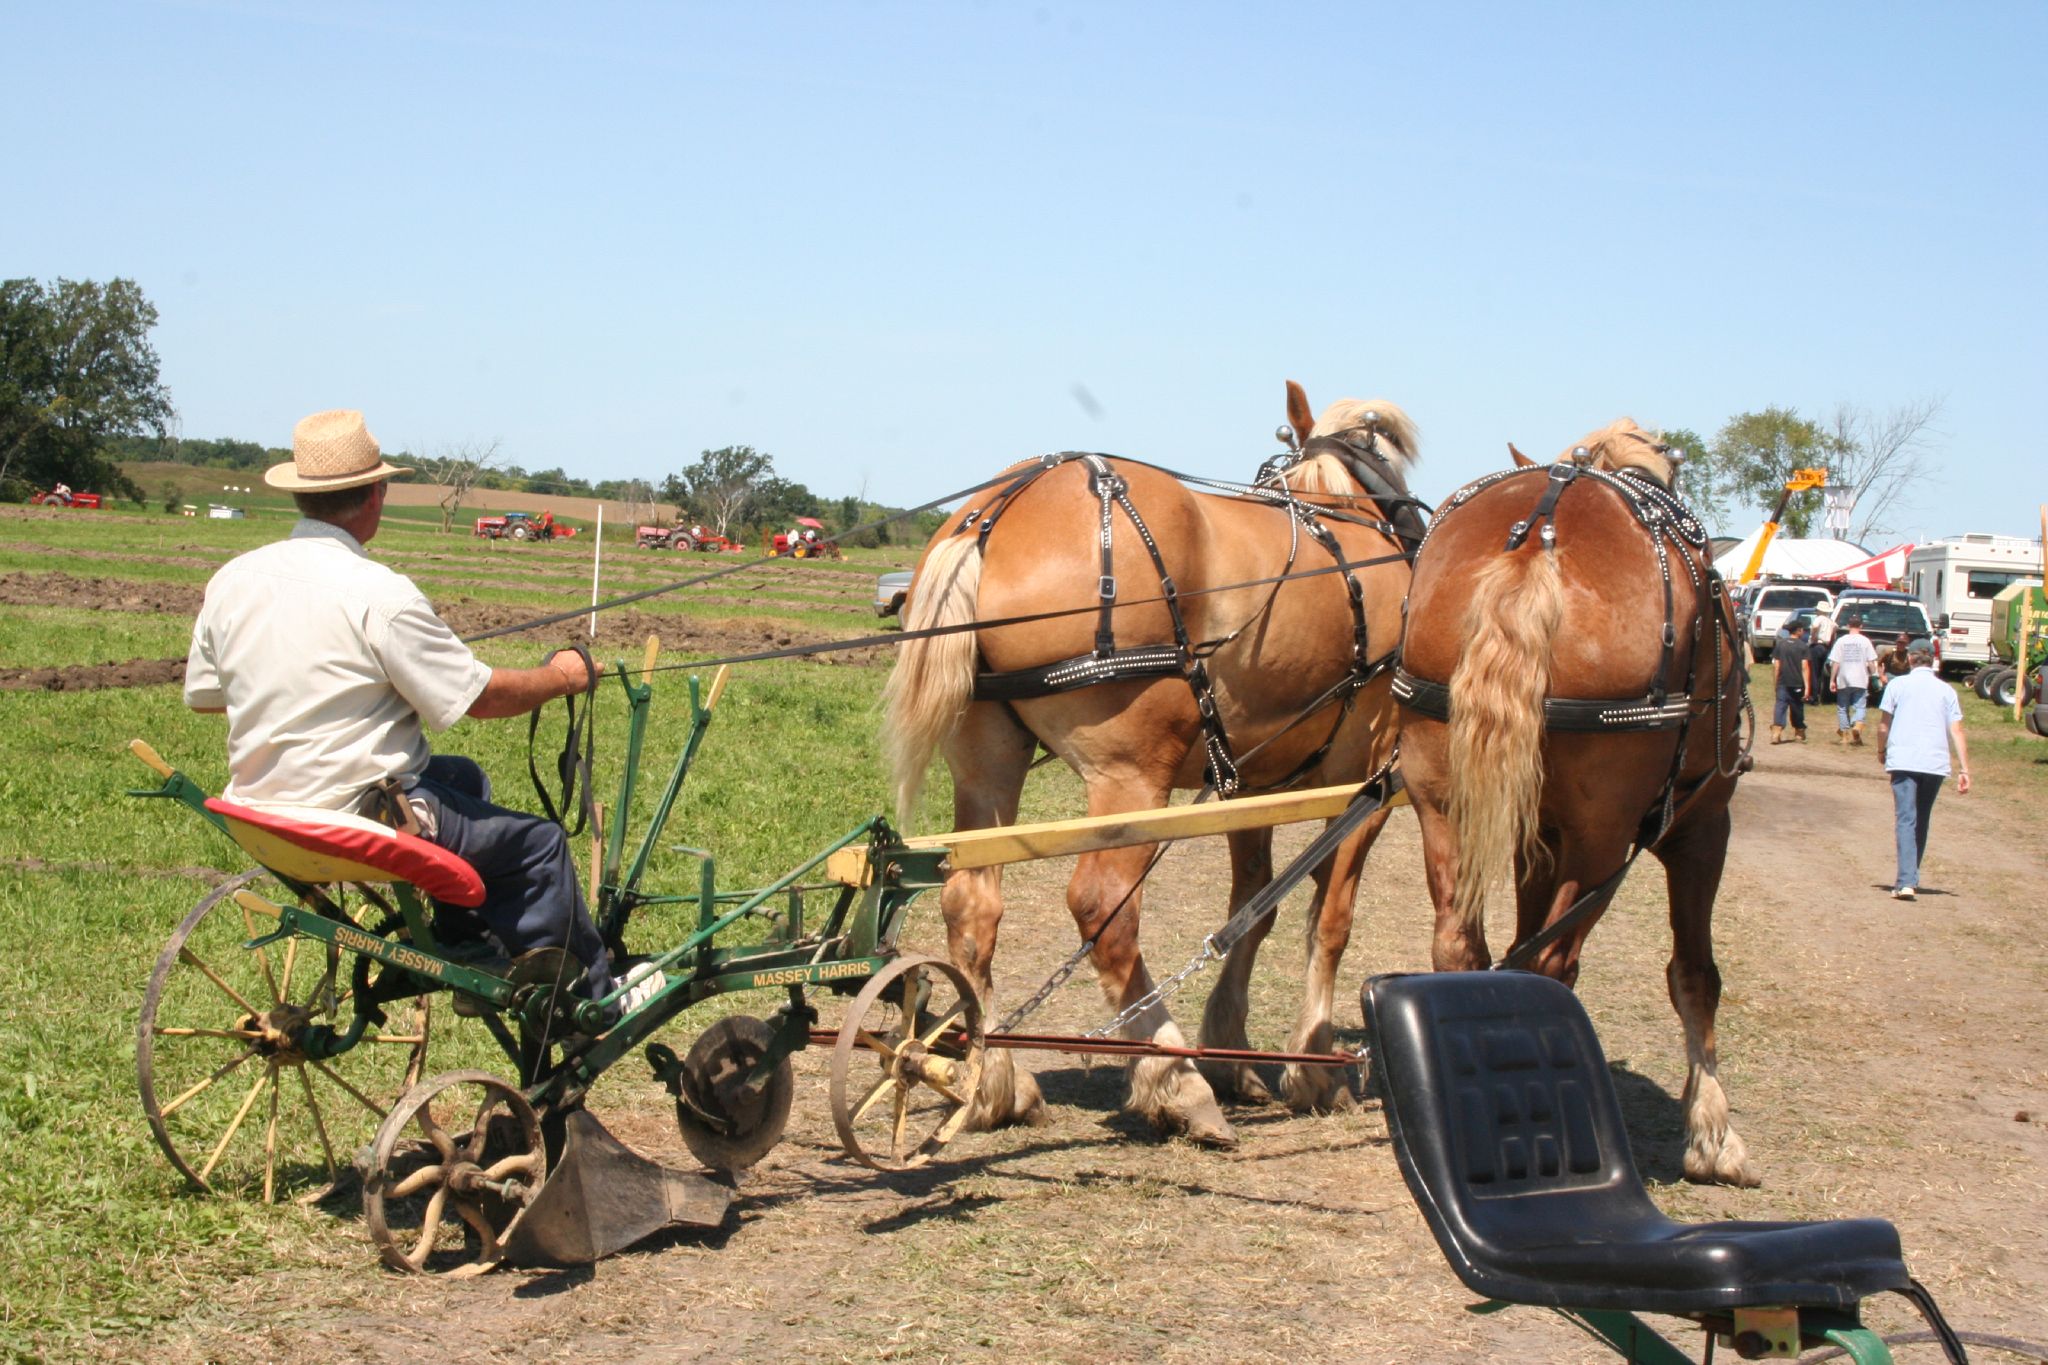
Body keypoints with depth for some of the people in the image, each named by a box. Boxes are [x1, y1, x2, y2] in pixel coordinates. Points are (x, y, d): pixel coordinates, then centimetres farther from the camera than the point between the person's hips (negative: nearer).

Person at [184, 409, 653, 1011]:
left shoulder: (230, 579, 0)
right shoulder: (377, 592, -20)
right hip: (358, 818, -8)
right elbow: (481, 695, -15)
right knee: (538, 844, 6)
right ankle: (595, 999, 20)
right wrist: (562, 676, 4)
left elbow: (202, 693, 13)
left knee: (463, 778, 29)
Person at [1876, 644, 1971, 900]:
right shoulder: (1946, 690, 9)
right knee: (1921, 821, 18)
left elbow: (1883, 726, 4)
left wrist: (1882, 751, 23)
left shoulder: (1898, 685, 4)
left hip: (1903, 761, -3)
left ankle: (1906, 882, -22)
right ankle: (1911, 879, 25)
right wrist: (1964, 770, 2)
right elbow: (1956, 732, 3)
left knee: (1905, 821, -8)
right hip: (1936, 763, 3)